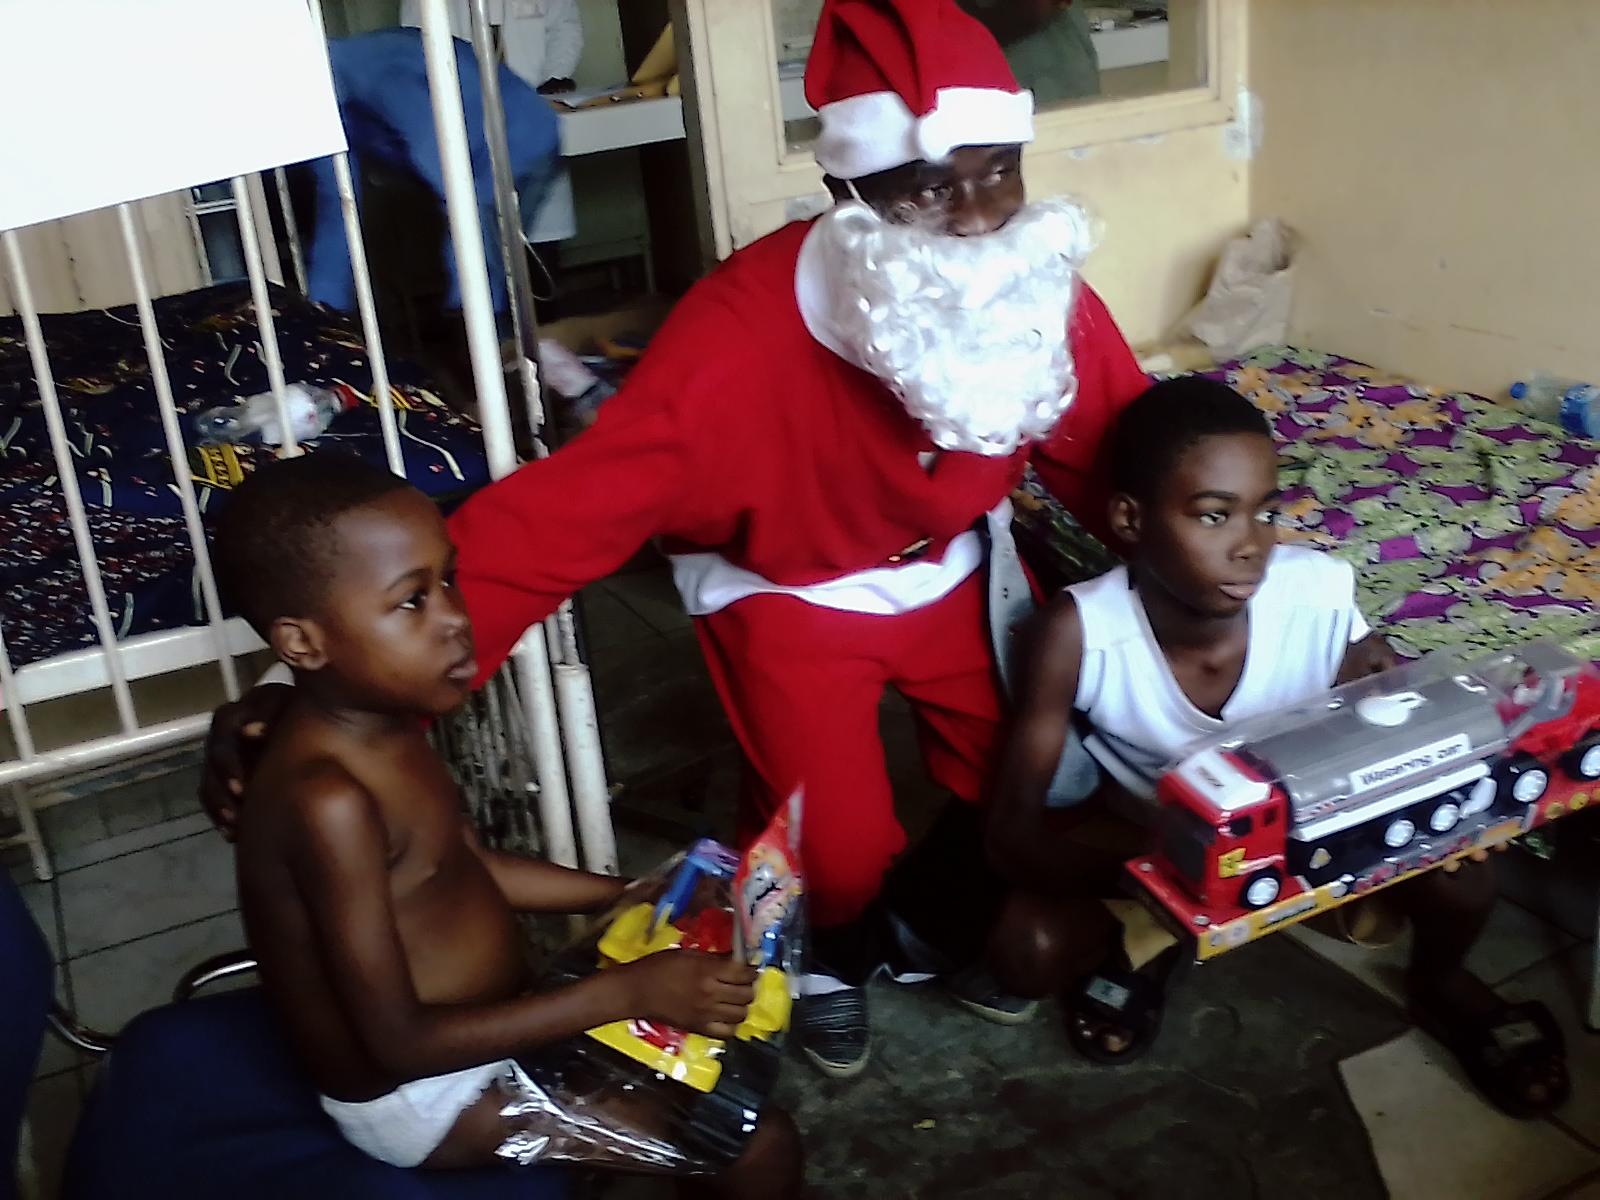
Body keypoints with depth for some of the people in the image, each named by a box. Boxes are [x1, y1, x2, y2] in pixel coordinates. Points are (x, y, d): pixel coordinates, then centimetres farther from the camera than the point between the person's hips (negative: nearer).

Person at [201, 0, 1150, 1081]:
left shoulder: (1045, 293, -23)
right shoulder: (747, 334, -38)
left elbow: (1127, 466, -7)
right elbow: (558, 510, -43)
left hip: (959, 566, 5)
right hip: (790, 590, -4)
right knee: (836, 849, -11)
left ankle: (939, 916, 36)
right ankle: (832, 948, 28)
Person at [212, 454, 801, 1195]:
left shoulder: (378, 720, -3)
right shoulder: (328, 802, -31)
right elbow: (400, 1043, -29)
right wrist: (624, 992, -29)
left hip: (462, 1033, 9)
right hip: (420, 1095, -9)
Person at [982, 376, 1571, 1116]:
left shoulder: (1322, 598, -27)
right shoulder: (1081, 632, -32)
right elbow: (1011, 832, -31)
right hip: (1145, 837, -1)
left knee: (1458, 878, -22)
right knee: (1024, 948, -27)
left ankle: (1438, 986, 15)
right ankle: (1140, 938, 9)